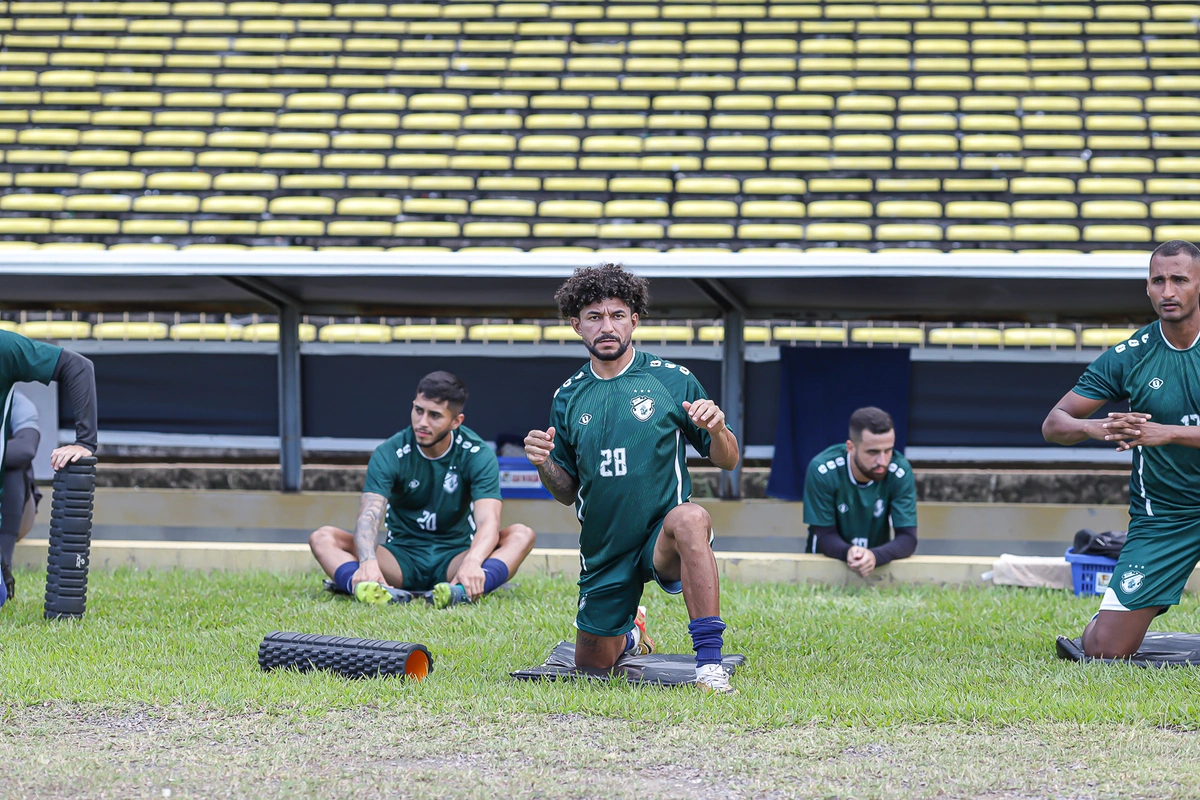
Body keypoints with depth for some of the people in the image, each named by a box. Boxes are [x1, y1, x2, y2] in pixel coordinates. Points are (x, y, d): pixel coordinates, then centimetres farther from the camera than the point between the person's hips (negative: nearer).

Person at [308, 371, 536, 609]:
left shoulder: (477, 454, -9)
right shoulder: (389, 454, -10)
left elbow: (488, 522, -23)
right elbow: (369, 516, -24)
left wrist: (472, 562, -46)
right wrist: (368, 561, -47)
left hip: (455, 557, 0)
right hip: (401, 559, 0)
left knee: (522, 535, -26)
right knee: (322, 537, -22)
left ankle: (466, 590, -55)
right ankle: (379, 591, -53)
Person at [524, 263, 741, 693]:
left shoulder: (673, 380, -3)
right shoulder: (568, 397, 6)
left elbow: (727, 461, 0)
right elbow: (567, 493, 13)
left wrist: (717, 430, -22)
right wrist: (545, 465, -9)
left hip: (662, 536, -4)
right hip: (603, 550, 4)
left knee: (691, 519, -40)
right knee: (593, 663, 11)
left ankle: (709, 665, -39)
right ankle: (631, 635, 49)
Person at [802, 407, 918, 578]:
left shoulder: (901, 472, -16)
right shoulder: (822, 471, -19)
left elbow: (908, 538, -16)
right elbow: (825, 535, -14)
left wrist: (875, 556, -36)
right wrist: (847, 552, -36)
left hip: (879, 563, 0)